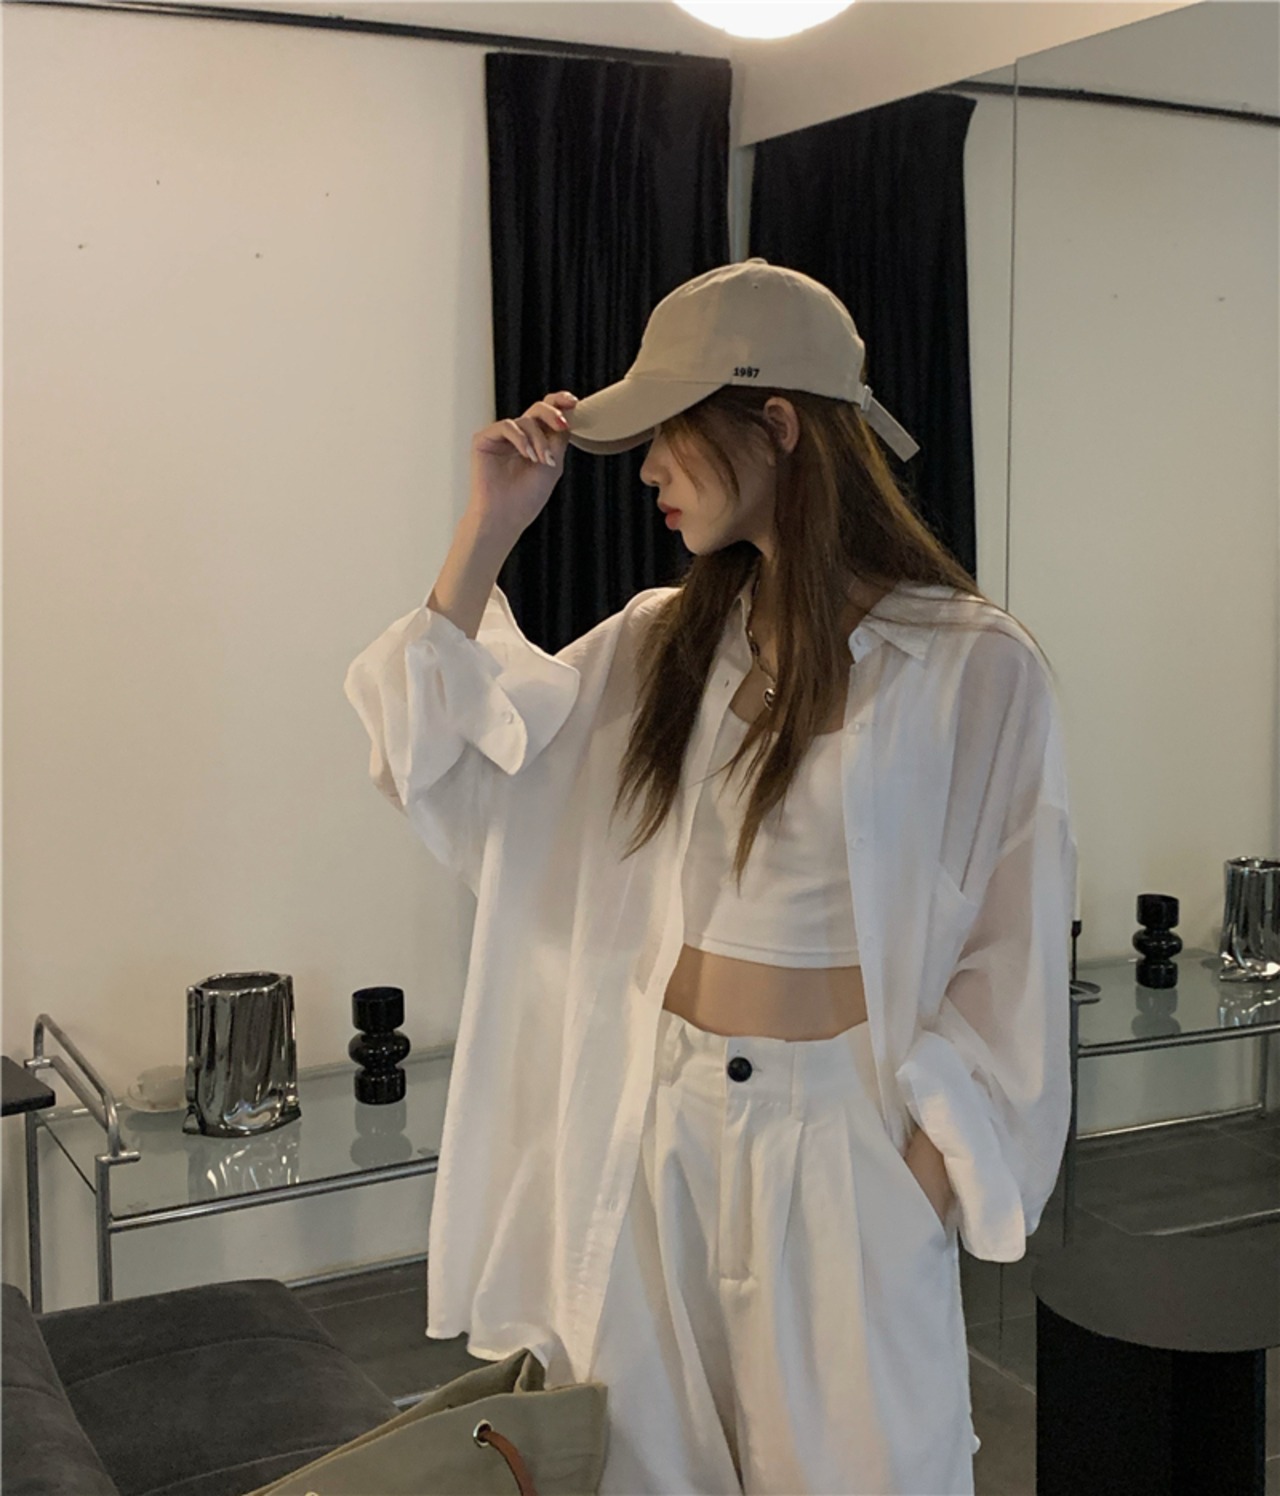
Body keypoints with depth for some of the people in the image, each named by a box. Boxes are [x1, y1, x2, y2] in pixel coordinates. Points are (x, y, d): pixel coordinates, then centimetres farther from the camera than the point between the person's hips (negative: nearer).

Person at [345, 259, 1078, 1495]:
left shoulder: (976, 667, -12)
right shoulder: (662, 641, 3)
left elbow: (1009, 955, -7)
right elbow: (449, 753, 2)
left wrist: (926, 1159, -11)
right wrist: (490, 525, -3)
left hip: (845, 1127, -4)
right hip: (658, 1114, 5)